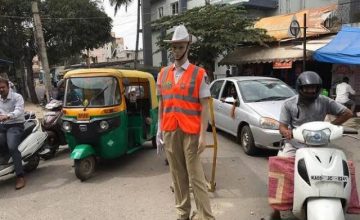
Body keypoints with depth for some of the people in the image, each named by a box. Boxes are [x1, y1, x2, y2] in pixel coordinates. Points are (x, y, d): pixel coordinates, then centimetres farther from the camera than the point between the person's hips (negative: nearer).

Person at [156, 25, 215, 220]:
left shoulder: (199, 74, -4)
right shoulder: (163, 74, 10)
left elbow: (204, 107, -6)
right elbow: (161, 104, 13)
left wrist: (203, 135, -11)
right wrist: (159, 130, 10)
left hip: (191, 132, -4)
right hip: (169, 132, 5)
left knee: (195, 176, 0)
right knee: (177, 175, 13)